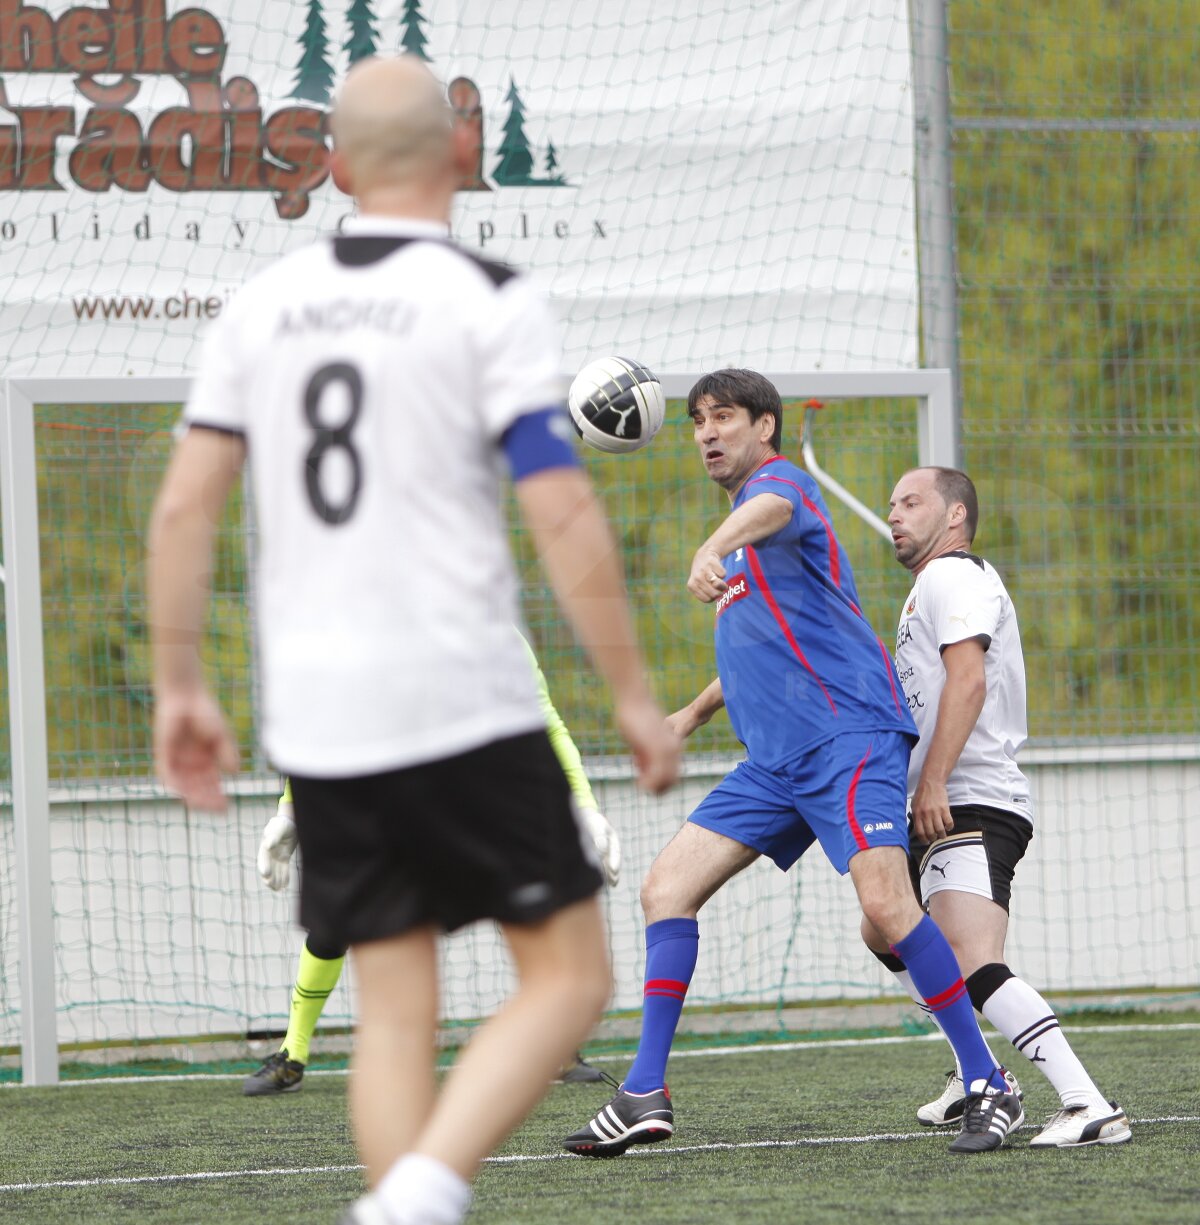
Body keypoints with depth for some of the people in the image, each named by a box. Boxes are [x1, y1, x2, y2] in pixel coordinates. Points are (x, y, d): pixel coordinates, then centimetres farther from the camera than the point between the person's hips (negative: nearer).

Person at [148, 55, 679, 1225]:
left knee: (393, 1008, 10)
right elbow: (562, 517, -12)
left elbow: (182, 507, 6)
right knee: (566, 975, 3)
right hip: (462, 706, -5)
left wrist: (179, 687, 15)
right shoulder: (489, 303, -6)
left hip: (315, 721, 5)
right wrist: (633, 693, -6)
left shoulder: (263, 304, 9)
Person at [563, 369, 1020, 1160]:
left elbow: (770, 509, -33)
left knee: (884, 899, -25)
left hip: (847, 734, -10)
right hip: (776, 760, 10)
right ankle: (646, 1096, -1)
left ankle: (990, 1088, -17)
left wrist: (714, 549, -54)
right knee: (667, 887, 0)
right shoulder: (748, 523, 25)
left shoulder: (781, 482, -4)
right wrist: (696, 713, 39)